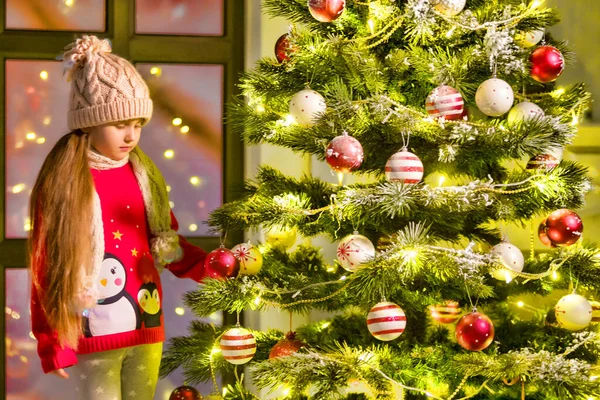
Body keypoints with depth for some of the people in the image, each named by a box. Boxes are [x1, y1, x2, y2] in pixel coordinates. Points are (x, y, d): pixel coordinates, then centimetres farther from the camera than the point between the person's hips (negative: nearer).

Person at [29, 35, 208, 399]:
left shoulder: (143, 175, 6)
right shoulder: (63, 184, -10)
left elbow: (167, 243, 14)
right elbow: (48, 269, -8)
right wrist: (53, 342, -8)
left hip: (147, 330, 5)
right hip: (95, 336, -5)